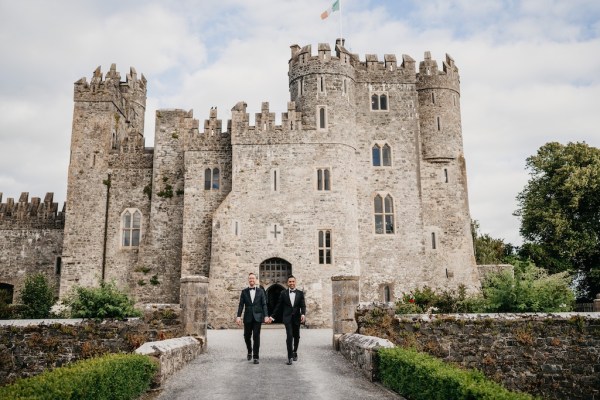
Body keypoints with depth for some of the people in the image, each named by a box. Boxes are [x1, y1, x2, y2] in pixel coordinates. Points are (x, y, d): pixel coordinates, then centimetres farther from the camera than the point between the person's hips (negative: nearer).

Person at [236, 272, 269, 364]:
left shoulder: (260, 291, 4)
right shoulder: (244, 291, 5)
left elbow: (264, 304, 1)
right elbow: (241, 305, 2)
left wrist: (266, 316, -8)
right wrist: (238, 316, -8)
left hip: (257, 317, -1)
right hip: (247, 317, 1)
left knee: (256, 337, -3)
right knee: (246, 336, 6)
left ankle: (256, 357, 4)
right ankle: (249, 351, 33)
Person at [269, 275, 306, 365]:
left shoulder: (300, 293, 5)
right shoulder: (283, 293, 4)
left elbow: (303, 305, -1)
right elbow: (278, 306, 6)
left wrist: (303, 314, -19)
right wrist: (272, 316, 3)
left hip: (296, 318, 2)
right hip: (287, 318, -2)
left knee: (296, 337, 12)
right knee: (289, 336, -14)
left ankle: (295, 352, 37)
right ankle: (290, 357, -9)